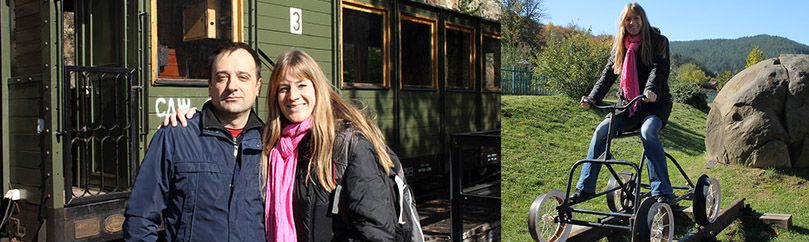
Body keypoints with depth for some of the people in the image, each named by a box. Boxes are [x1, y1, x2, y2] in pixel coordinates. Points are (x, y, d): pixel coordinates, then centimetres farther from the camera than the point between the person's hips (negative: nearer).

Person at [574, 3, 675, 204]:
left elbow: (659, 67, -19)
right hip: (628, 105, 4)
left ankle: (662, 192, -32)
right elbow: (609, 73, 3)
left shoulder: (658, 41, -2)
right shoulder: (620, 46, 11)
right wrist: (592, 98, -13)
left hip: (655, 103, -4)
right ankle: (585, 188, -14)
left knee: (648, 132, -34)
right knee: (601, 130, -19)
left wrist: (651, 89, -40)